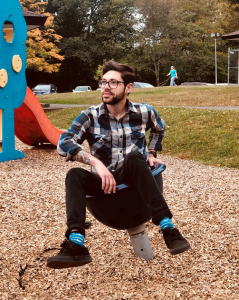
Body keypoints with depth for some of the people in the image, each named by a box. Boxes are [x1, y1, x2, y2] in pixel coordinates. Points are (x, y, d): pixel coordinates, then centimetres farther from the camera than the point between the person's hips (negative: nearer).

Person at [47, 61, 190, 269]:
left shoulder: (144, 112, 1)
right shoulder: (91, 117, -4)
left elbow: (159, 128, 25)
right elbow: (63, 143, -19)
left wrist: (152, 153, 13)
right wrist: (96, 162, -30)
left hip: (136, 181, -1)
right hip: (104, 182, 1)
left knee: (133, 158, -33)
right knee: (75, 175, -29)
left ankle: (167, 228, -43)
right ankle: (76, 244, -46)